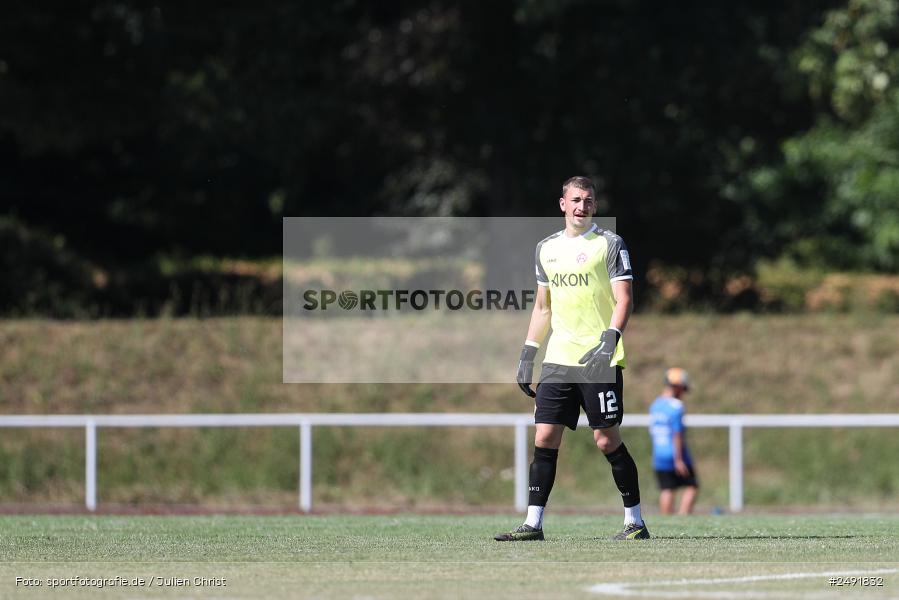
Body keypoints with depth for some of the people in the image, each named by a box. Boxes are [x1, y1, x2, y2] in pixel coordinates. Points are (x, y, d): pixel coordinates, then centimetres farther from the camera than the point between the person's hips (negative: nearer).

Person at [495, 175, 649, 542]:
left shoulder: (609, 244, -2)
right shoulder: (547, 248, 15)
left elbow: (624, 300, -8)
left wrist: (608, 340, -23)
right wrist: (528, 355, 15)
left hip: (599, 360, -5)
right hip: (558, 359, 5)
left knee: (607, 440, -5)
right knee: (544, 438, -1)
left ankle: (635, 522, 5)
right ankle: (533, 523, 1)